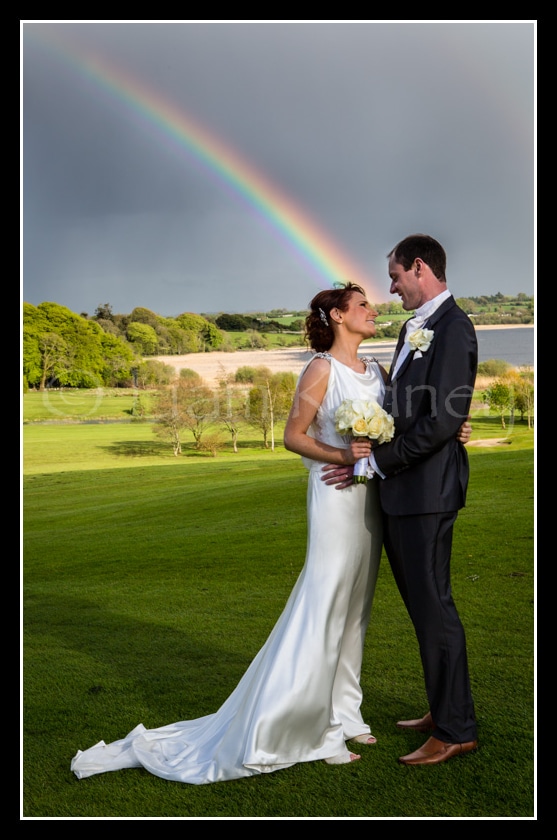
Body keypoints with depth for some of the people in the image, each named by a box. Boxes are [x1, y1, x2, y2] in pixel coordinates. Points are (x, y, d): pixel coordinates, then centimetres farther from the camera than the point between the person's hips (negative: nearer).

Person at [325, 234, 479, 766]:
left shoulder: (452, 328, -14)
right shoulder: (415, 327, 16)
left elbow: (444, 420, -21)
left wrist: (377, 461, -16)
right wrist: (374, 459, 7)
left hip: (426, 489, -9)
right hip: (399, 488, 9)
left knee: (432, 605, -1)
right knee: (421, 602, 17)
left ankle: (455, 730, 14)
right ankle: (443, 708, 32)